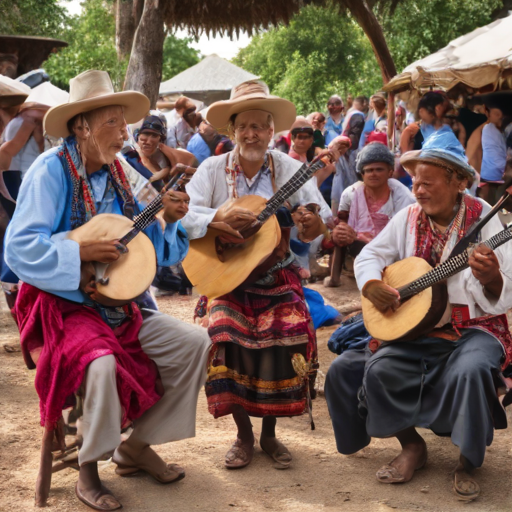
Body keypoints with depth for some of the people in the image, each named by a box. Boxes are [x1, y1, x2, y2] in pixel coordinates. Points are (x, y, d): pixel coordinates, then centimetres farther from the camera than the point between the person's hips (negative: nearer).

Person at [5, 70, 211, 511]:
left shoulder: (117, 174, 9)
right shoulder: (52, 170, -12)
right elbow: (19, 248, -18)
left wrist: (168, 219, -6)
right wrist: (81, 252, -23)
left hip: (117, 305, 7)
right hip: (62, 306, -7)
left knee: (194, 344, -3)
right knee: (101, 363, -34)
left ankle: (137, 446, 11)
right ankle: (89, 471, -9)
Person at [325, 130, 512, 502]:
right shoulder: (409, 219, 5)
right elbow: (370, 255, 15)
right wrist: (371, 285, -7)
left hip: (473, 329, -4)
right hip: (417, 329, 4)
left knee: (472, 371, -34)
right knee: (379, 369, -20)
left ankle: (468, 464, -9)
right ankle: (412, 446, 5)